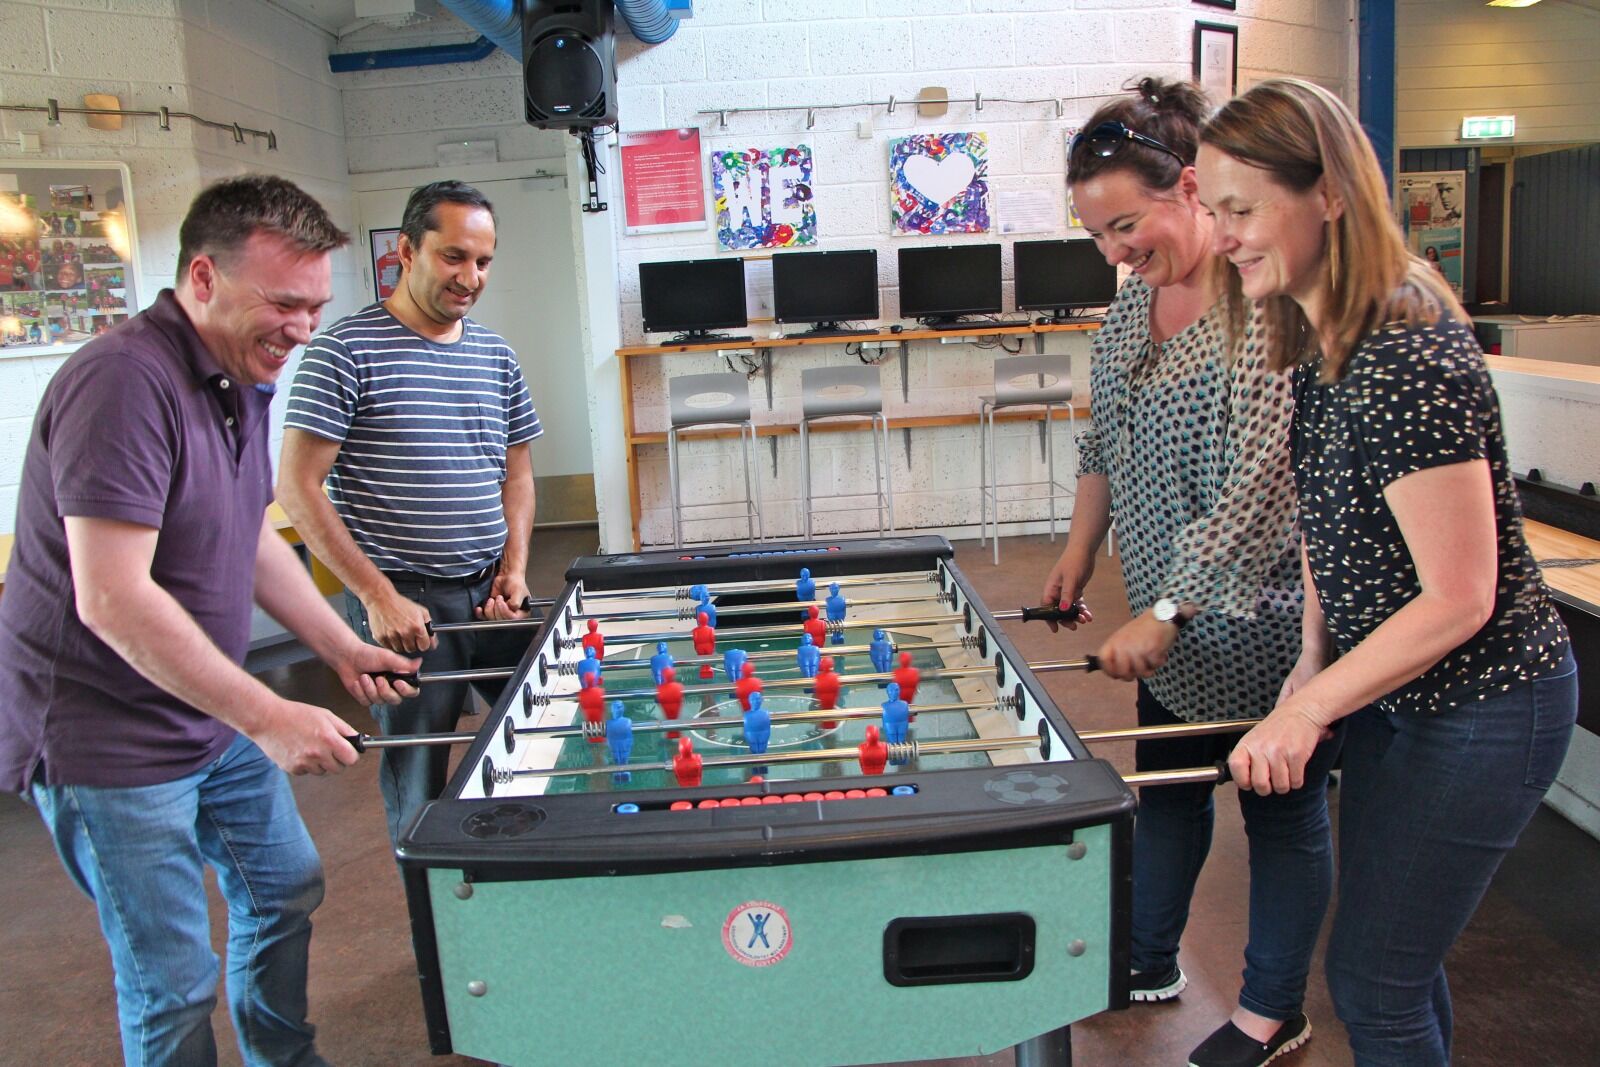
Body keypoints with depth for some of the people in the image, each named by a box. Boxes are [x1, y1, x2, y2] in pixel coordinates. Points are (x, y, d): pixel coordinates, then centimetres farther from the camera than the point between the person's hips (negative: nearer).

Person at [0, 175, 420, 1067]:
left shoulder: (244, 380, 6)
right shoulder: (123, 383, -25)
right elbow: (113, 600, -30)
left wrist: (342, 647, 9)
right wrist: (267, 717, -27)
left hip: (218, 718, 10)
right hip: (109, 742, -9)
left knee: (286, 890, 23)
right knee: (174, 989, 2)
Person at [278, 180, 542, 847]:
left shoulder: (496, 356, 11)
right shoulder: (346, 351, -7)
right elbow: (298, 487, -10)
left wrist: (514, 568, 3)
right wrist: (377, 594, -15)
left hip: (490, 594, 6)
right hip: (401, 600, -5)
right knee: (418, 781, 4)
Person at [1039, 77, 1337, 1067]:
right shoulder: (1134, 299, 5)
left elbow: (1261, 484, -27)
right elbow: (1106, 441, 15)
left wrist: (1166, 613, -28)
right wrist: (1080, 550, 9)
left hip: (1259, 620, -8)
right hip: (1172, 617, 8)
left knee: (1282, 808, 11)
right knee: (1168, 784, 21)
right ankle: (1151, 960, 42)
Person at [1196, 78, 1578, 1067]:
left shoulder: (1411, 363, -28)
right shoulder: (1317, 341, 1)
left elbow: (1458, 600, -25)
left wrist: (1310, 707, -19)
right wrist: (1314, 661, 3)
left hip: (1482, 708, -9)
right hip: (1390, 690, 9)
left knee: (1373, 977, 4)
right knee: (1397, 956, 22)